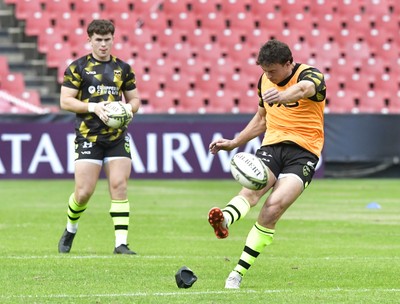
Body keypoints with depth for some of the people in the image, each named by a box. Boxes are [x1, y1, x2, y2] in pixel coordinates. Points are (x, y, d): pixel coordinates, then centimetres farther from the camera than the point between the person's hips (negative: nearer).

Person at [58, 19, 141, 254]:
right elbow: (65, 101, -3)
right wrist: (93, 107, -16)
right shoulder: (77, 68, 0)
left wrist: (129, 107, -5)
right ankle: (70, 230, 24)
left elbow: (135, 99, 18)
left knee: (119, 187, -8)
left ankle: (121, 243, -8)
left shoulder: (123, 68, 11)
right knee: (84, 192, -5)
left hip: (117, 136, 3)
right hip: (88, 136, -3)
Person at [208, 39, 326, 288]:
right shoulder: (265, 80, 12)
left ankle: (239, 272, -18)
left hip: (303, 152, -5)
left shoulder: (311, 75, -8)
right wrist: (234, 143, 24)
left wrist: (283, 96, -57)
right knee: (252, 189, -28)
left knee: (274, 206, -23)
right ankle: (224, 220, -61)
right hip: (272, 146, 5)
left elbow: (303, 89, -35)